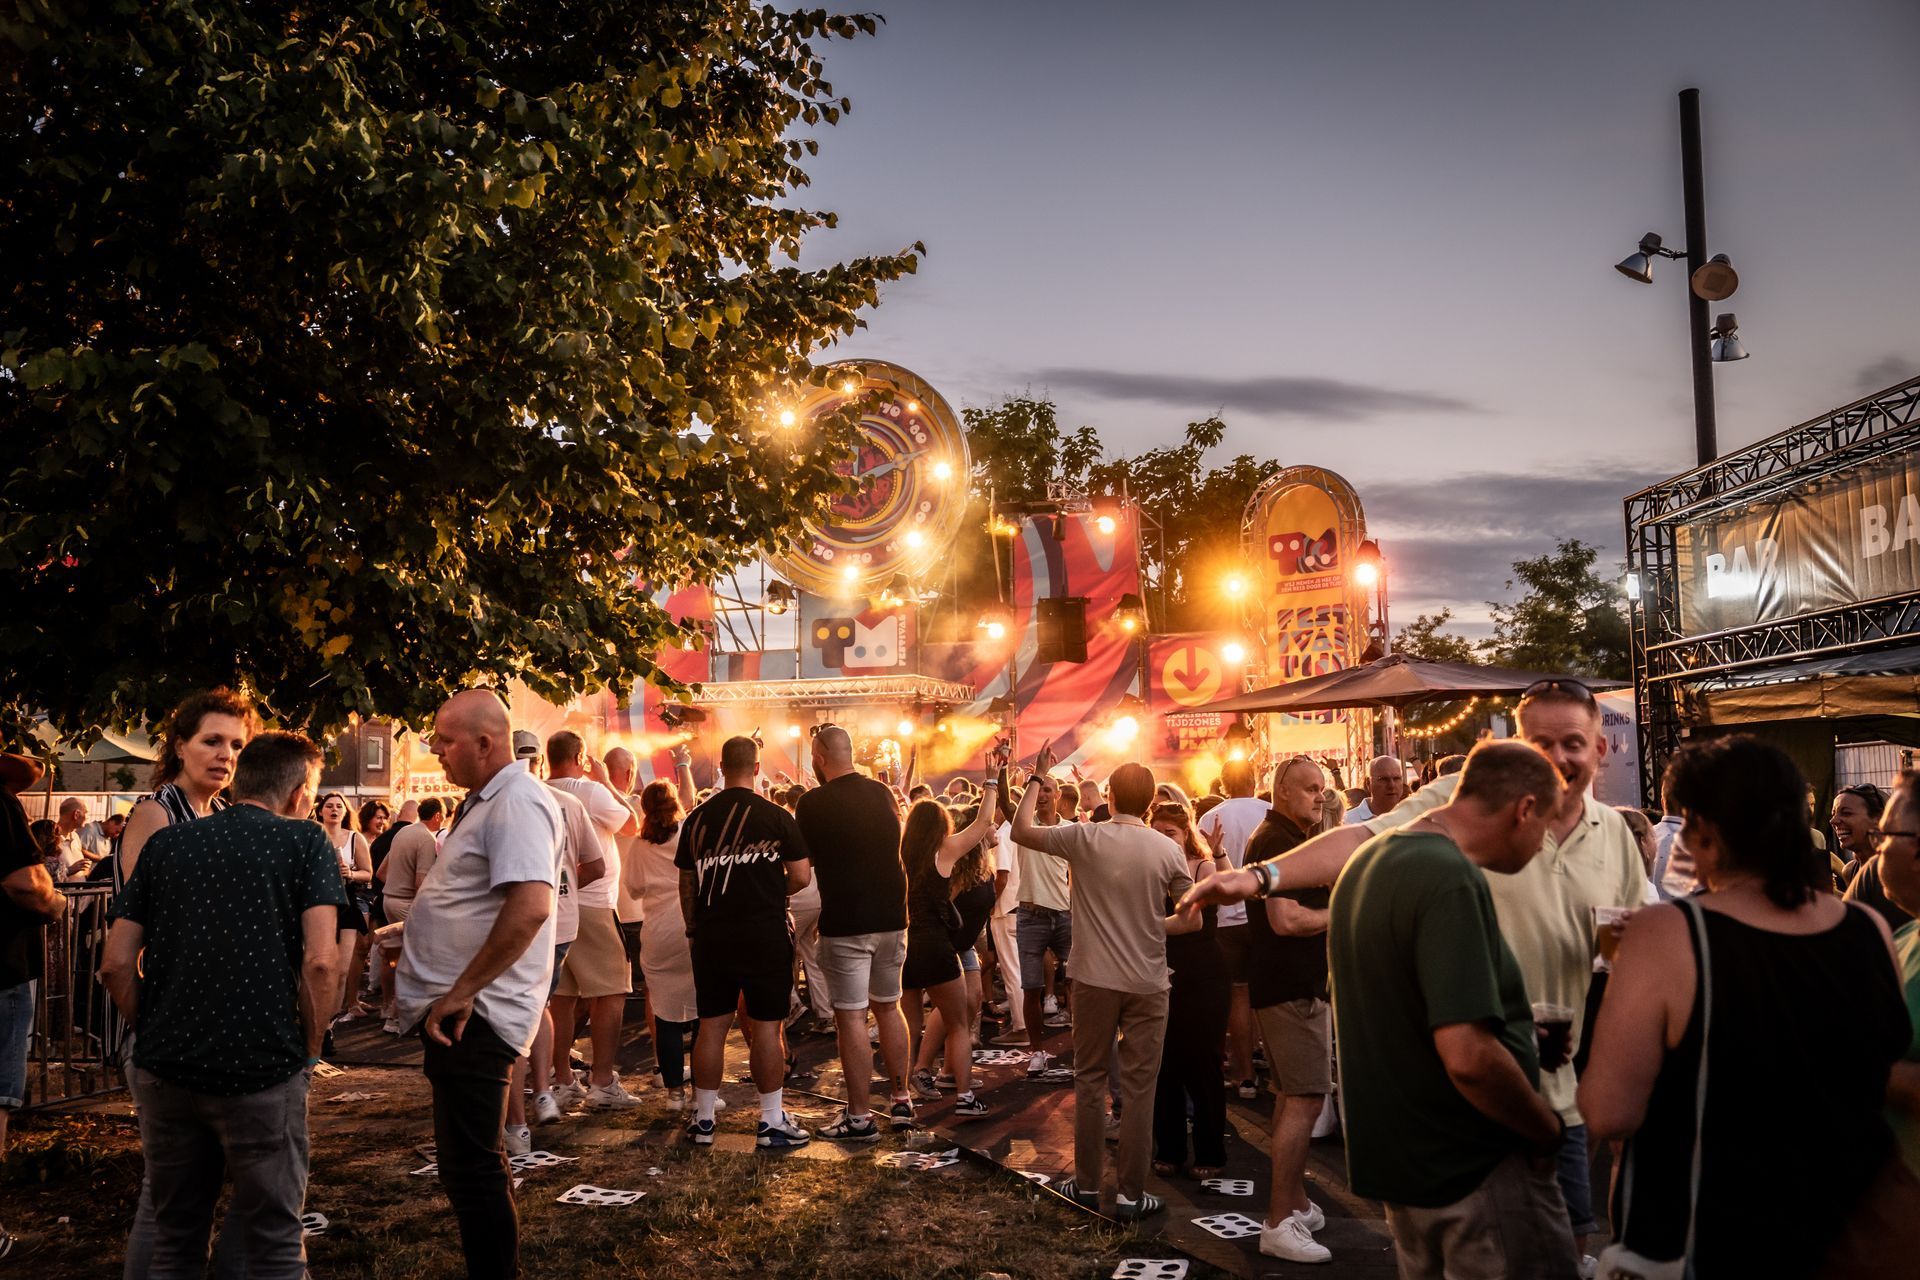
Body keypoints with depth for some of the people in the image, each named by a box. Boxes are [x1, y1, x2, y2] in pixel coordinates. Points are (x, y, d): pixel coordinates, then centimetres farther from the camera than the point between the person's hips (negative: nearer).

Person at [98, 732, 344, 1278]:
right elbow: (320, 961, -14)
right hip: (264, 1072, -4)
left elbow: (115, 966, 4)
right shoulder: (305, 842, -3)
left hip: (166, 1070, 4)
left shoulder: (165, 844, 8)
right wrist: (308, 1048, -1)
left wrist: (154, 1035, 14)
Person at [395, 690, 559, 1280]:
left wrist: (460, 993, -25)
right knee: (472, 1161, 20)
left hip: (474, 1013, -11)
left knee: (471, 1166, -6)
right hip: (459, 1008, 11)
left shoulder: (517, 802, -18)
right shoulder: (485, 800, 15)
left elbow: (531, 906, -31)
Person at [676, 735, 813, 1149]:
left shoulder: (697, 819, 4)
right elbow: (801, 876, -6)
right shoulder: (776, 816, -7)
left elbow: (687, 883, 9)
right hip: (764, 935, -3)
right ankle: (772, 1122, 9)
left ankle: (702, 1120, 18)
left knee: (711, 1025, 11)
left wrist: (694, 928, 19)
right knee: (765, 1027, 3)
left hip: (711, 936, 4)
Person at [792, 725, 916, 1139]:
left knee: (851, 1016, 1)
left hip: (845, 922, -6)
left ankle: (860, 1117, 6)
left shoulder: (812, 803, -11)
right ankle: (902, 1101, 24)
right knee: (888, 1007, 18)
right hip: (891, 917, 6)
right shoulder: (882, 794, 6)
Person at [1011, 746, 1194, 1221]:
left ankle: (1088, 1183, 21)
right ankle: (1129, 1193, 11)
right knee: (1138, 1087, 7)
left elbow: (1021, 830, 3)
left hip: (1095, 979, 0)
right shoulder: (1168, 849, -7)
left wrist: (1038, 779, 12)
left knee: (1090, 1080, 14)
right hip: (1147, 982, 0)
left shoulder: (1084, 837, -9)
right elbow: (1192, 919, -1)